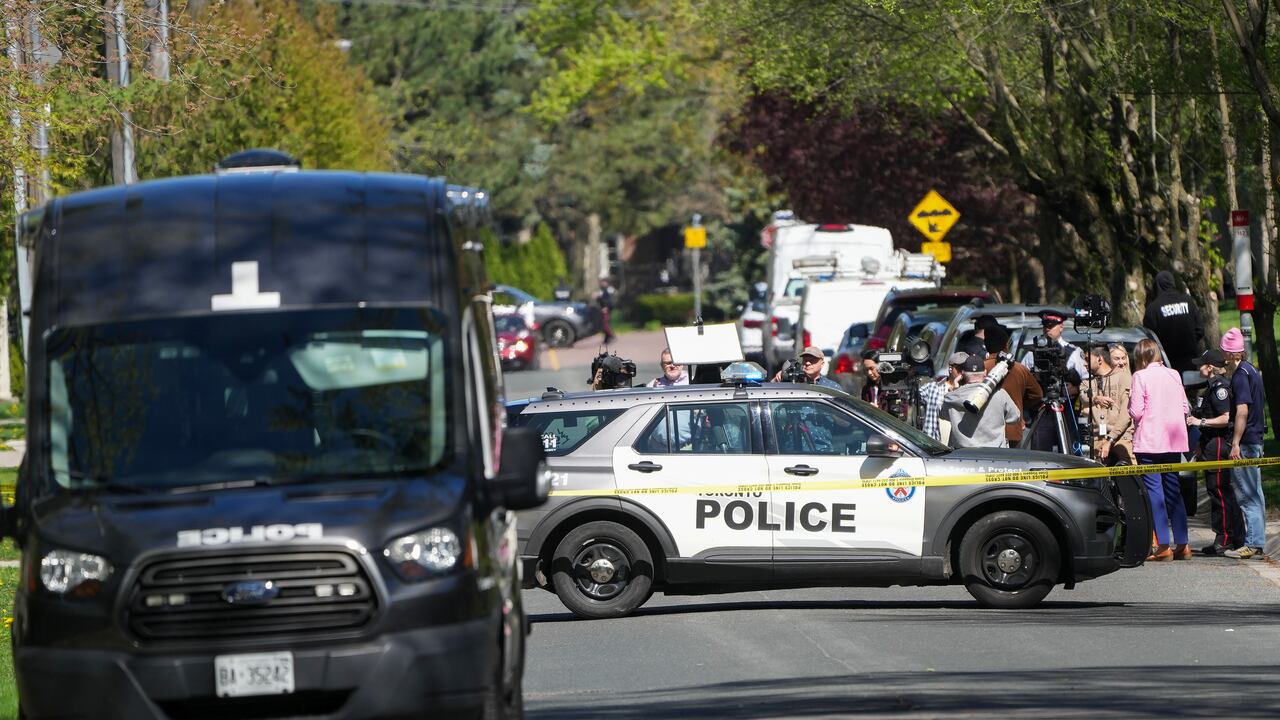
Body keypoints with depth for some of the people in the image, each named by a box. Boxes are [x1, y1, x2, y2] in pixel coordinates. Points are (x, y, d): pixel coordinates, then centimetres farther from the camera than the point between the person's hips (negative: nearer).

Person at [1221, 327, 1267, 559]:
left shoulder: (1241, 374, -13)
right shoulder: (1252, 371, 15)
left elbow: (1243, 410, -21)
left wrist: (1235, 443, -21)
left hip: (1245, 442, -10)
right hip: (1255, 440, 10)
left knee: (1246, 495, -9)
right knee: (1254, 494, 13)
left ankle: (1252, 544, -10)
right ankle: (1256, 543, 17)